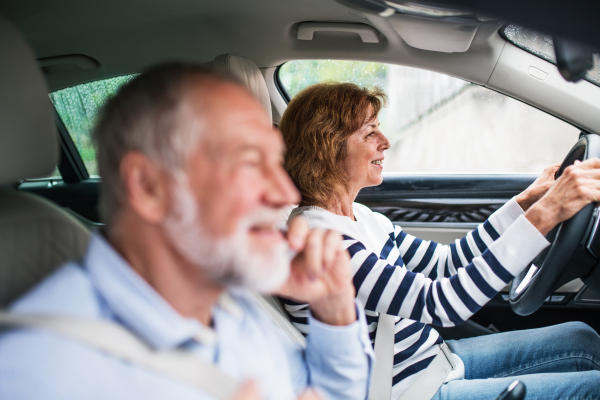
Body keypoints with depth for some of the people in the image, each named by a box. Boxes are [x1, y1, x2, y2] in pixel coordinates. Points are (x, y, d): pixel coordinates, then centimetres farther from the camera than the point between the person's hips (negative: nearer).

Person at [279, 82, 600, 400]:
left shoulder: (361, 217, 4)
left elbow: (444, 264, 13)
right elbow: (439, 305, -33)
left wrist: (526, 201, 7)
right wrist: (544, 215, -33)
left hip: (437, 357, 9)